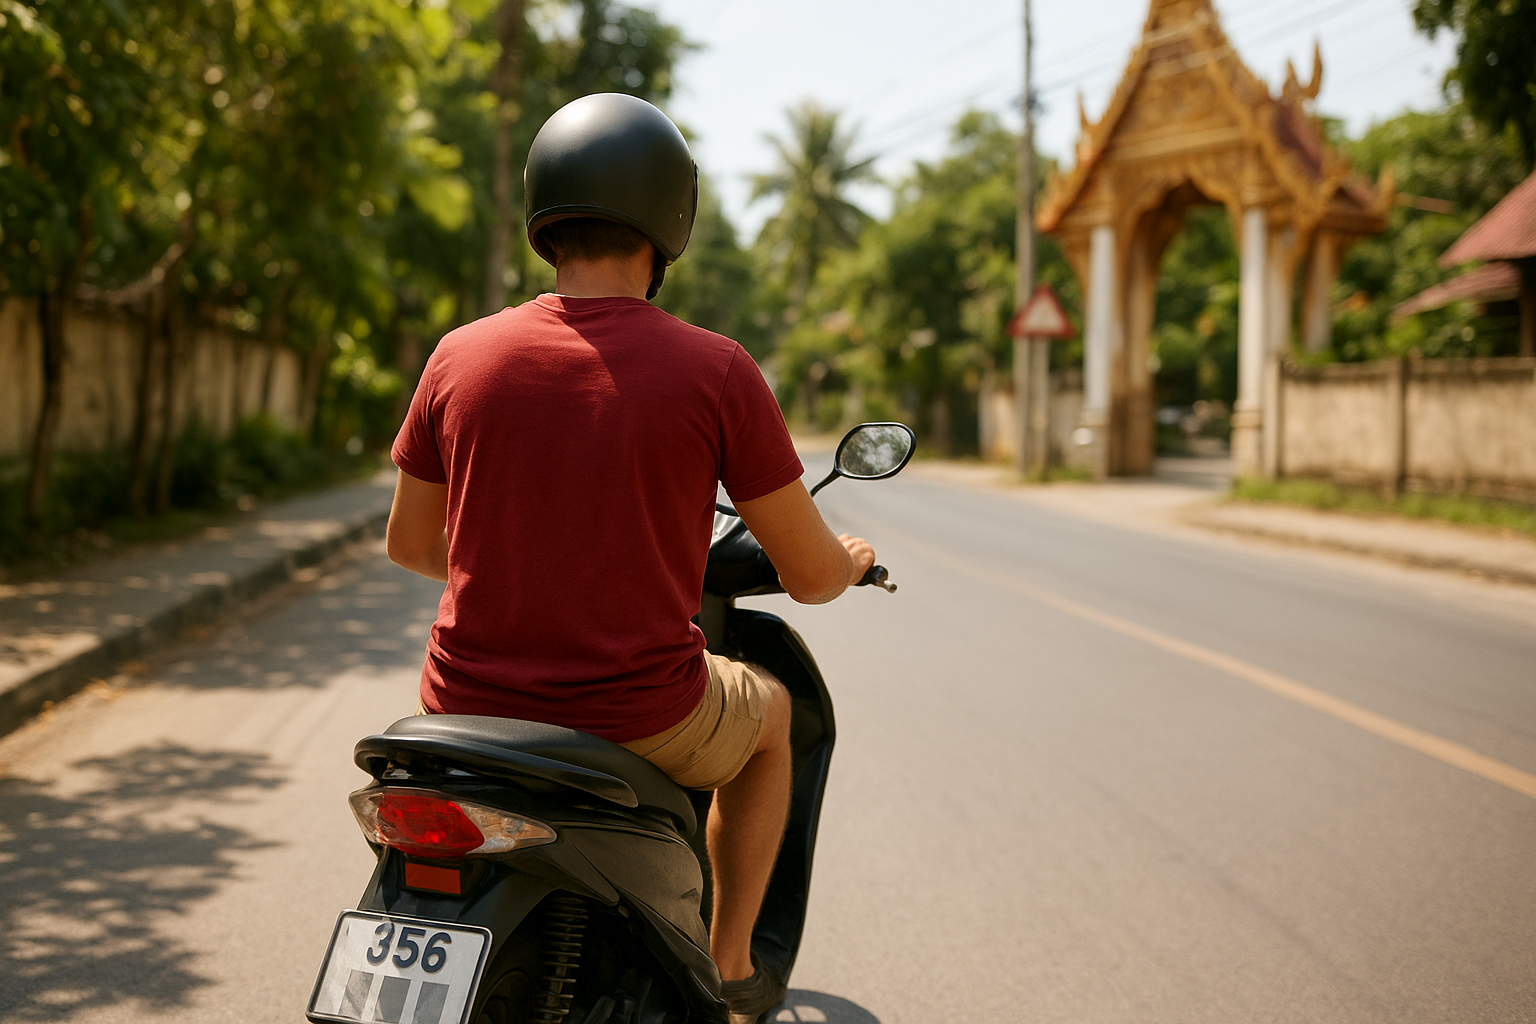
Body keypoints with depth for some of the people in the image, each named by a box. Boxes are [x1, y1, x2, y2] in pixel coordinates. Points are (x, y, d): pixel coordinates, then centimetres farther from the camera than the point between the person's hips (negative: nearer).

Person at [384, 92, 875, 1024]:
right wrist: (852, 561, 21)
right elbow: (810, 574, -4)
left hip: (469, 709, 3)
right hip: (639, 721, -3)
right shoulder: (715, 371, -11)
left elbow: (410, 544, 12)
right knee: (770, 713, 30)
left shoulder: (460, 357, -2)